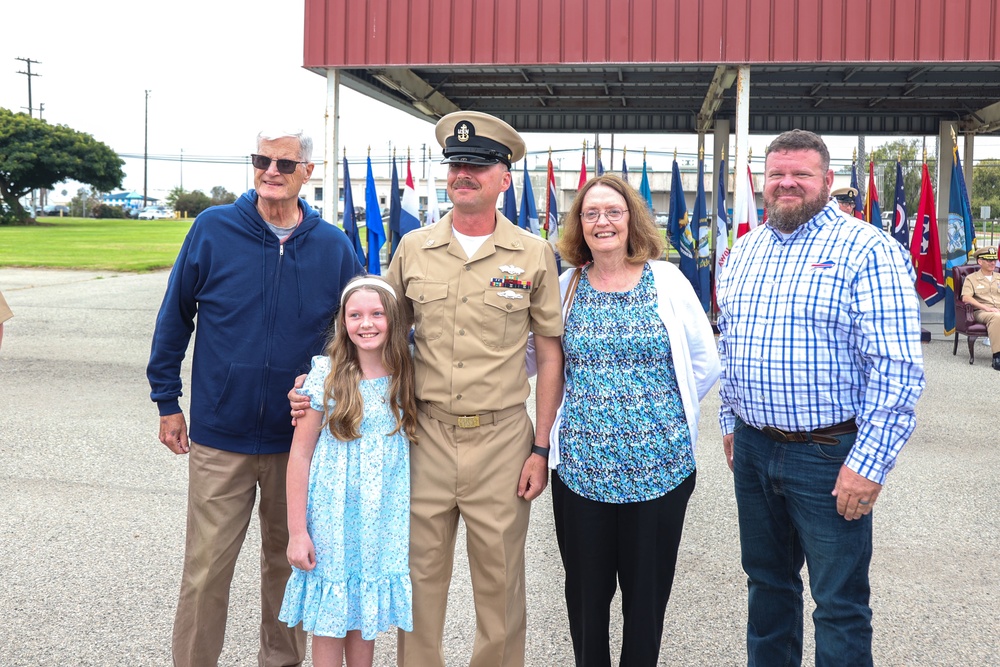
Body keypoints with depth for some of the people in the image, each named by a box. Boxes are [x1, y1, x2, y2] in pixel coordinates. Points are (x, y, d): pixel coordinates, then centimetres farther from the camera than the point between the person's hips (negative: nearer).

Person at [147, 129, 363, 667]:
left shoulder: (334, 247, -3)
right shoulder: (213, 229, -5)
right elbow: (174, 318, 3)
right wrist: (167, 400, 4)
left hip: (299, 437, 2)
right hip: (220, 437, -1)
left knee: (288, 561, 16)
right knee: (206, 567, 4)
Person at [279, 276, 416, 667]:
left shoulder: (404, 379, 0)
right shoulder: (327, 377, -9)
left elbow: (412, 446, 7)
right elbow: (300, 455, -7)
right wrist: (297, 531, -8)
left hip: (384, 521, 3)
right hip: (332, 519, -2)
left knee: (367, 611, 13)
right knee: (329, 617, 6)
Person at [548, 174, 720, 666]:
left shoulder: (667, 280, 0)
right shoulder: (566, 286, 4)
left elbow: (705, 365, 4)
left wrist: (656, 409, 5)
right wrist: (589, 409, 6)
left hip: (659, 464, -1)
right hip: (581, 467, 1)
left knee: (648, 588, 10)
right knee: (585, 589, 12)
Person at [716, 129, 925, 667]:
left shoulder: (867, 250, -12)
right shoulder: (744, 251, 10)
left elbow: (897, 368, -17)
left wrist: (869, 463, -20)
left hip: (828, 456, -6)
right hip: (752, 449, 6)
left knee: (839, 605, 5)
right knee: (767, 582, 21)